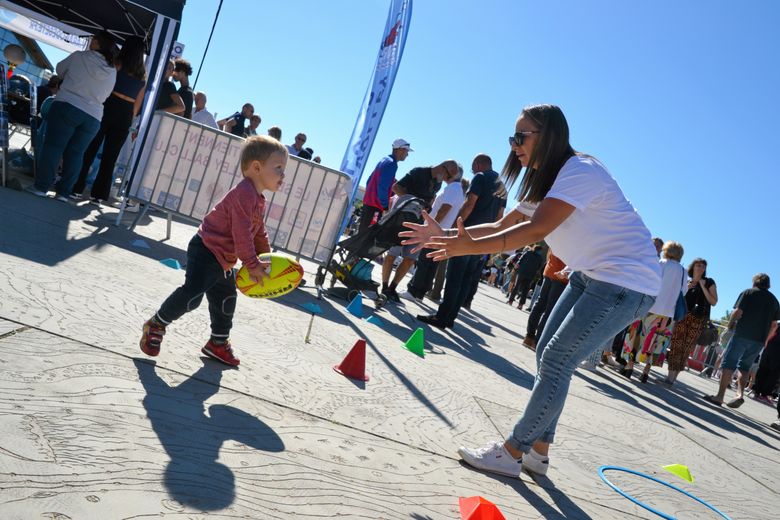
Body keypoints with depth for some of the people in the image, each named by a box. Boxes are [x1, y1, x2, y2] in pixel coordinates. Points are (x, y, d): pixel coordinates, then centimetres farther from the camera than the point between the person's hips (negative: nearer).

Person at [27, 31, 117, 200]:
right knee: (75, 153, 6)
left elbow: (60, 70, 16)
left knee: (53, 146, 0)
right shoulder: (113, 71, 10)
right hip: (93, 117, 4)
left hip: (66, 106, -4)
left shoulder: (79, 56, 0)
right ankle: (64, 191, 5)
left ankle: (41, 186, -2)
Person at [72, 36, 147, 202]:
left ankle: (77, 188, 4)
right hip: (125, 116, 3)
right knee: (110, 157, 7)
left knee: (89, 150, 5)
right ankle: (99, 193, 8)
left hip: (108, 109, -3)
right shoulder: (143, 75, 10)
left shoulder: (117, 64, -1)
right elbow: (138, 101, 10)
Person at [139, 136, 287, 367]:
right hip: (206, 251, -11)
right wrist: (252, 264, -26)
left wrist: (266, 257, 8)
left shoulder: (259, 200, 10)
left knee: (226, 301, 18)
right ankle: (156, 324, 8)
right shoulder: (244, 193, -24)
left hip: (223, 260, 11)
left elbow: (259, 232, 17)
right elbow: (242, 233, -29)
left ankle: (218, 343, 35)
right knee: (192, 294, -16)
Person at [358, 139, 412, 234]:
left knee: (363, 232, 12)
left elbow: (370, 180, 21)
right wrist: (386, 206, -15)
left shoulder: (384, 160, 16)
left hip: (369, 202, 10)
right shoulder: (391, 163, -13)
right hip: (375, 205, -10)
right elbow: (383, 187, -21)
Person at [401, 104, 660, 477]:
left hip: (627, 281, -10)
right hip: (591, 275, 10)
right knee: (547, 354, 7)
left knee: (556, 362, -10)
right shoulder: (546, 181, 10)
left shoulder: (580, 171, -21)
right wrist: (446, 235, -1)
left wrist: (470, 246, -37)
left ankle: (512, 453, 1)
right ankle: (538, 451, 17)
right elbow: (502, 227, 9)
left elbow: (536, 230, -32)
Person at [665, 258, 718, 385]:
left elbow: (713, 301, 0)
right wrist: (685, 289, 0)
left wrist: (703, 287, -7)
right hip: (682, 316, 2)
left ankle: (674, 376, -6)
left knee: (686, 348, -6)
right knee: (676, 345, -6)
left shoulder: (709, 282, 8)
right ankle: (670, 374, -3)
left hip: (698, 320, -2)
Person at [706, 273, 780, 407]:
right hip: (759, 340, 5)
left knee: (728, 364, -3)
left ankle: (720, 396, -8)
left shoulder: (748, 293, 2)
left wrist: (730, 325, 7)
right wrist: (765, 339, 20)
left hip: (743, 334, -5)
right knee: (744, 367, 15)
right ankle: (740, 394, -1)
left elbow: (738, 312, -8)